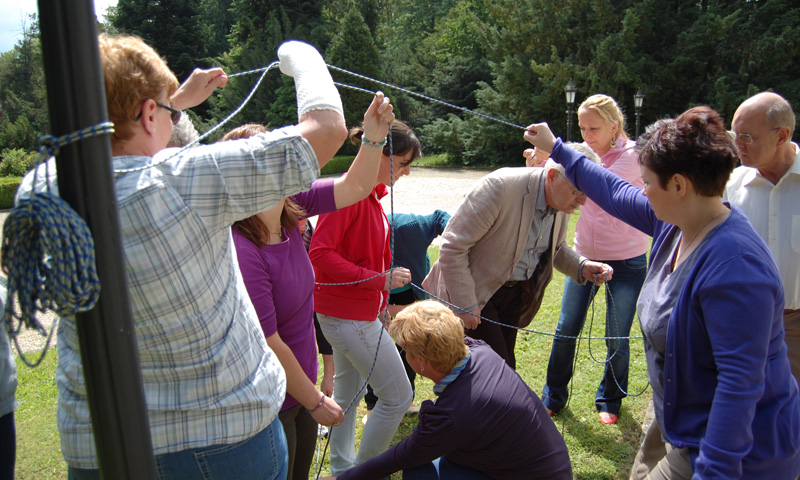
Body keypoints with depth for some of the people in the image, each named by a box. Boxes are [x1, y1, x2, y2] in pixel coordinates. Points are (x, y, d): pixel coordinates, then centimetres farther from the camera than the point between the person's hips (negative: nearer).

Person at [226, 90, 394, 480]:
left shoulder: (290, 206, -8)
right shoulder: (242, 253, -30)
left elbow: (354, 187, 0)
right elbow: (268, 344, -24)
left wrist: (374, 137, -17)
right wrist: (316, 402, -12)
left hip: (299, 387, 8)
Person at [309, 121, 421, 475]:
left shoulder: (372, 193, 8)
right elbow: (320, 254, -25)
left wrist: (381, 303, 12)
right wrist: (380, 280, -24)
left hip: (362, 310, 10)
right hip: (349, 315, -10)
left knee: (348, 393, 20)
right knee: (398, 397, 0)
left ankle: (342, 468, 36)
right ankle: (364, 469, 17)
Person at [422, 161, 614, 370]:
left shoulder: (563, 203, -6)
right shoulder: (500, 187, -28)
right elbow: (452, 247, -24)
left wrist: (581, 266, -7)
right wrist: (465, 305, -21)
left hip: (515, 292, 7)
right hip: (476, 292, -6)